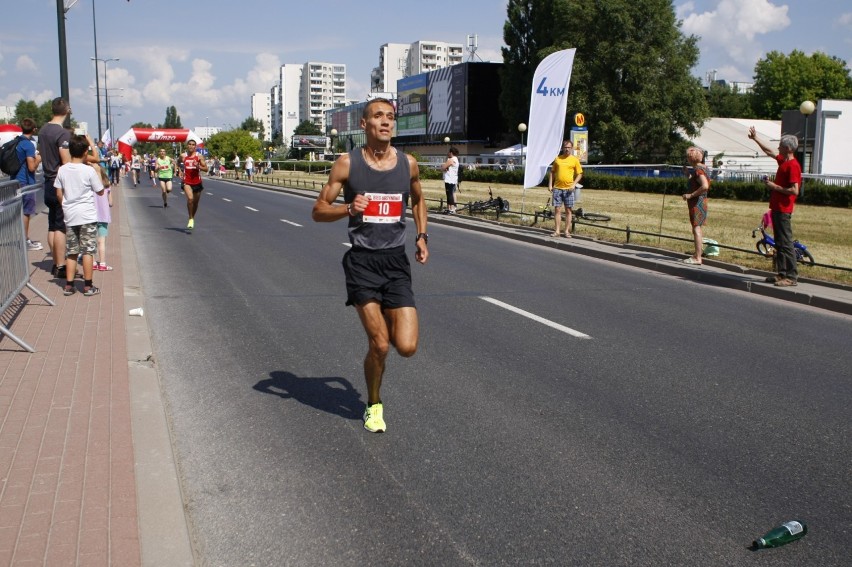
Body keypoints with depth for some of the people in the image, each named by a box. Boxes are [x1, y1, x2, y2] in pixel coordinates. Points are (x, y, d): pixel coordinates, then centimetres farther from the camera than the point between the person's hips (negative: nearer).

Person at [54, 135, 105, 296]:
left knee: (71, 252, 11)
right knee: (87, 251, 1)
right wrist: (97, 172, 9)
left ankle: (69, 285, 12)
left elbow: (59, 193, 5)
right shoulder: (89, 170, -11)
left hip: (70, 216, 4)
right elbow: (100, 191, -1)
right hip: (87, 216, -4)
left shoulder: (62, 170, 1)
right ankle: (88, 286, 3)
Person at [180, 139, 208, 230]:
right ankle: (190, 219, -12)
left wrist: (198, 166, -20)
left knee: (195, 202, 13)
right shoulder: (183, 156, 2)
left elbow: (206, 168, -2)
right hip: (187, 182, -1)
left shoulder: (199, 157, -1)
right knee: (190, 199, -24)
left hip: (197, 182, 1)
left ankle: (193, 218, 36)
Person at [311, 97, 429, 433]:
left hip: (397, 261, 3)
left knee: (406, 346, -8)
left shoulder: (408, 164, 5)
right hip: (362, 261, -2)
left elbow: (418, 200, 25)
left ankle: (383, 319, 30)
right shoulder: (347, 163, -3)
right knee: (379, 344, -8)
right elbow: (318, 211, -1)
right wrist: (349, 208, -20)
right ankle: (374, 406, 20)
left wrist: (421, 235, 11)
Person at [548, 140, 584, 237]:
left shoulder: (574, 160, 1)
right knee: (557, 209, 1)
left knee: (568, 210, 3)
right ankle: (557, 231, 7)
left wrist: (574, 184, -11)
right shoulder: (557, 158, 8)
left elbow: (580, 174, 2)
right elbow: (552, 172, 13)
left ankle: (567, 231, 10)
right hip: (557, 188, 2)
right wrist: (550, 184, 4)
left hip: (568, 189, -2)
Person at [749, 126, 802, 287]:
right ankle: (782, 273, 18)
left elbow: (794, 190, -23)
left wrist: (774, 186, -16)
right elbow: (769, 152, 30)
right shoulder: (783, 161, 12)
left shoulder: (792, 166, -17)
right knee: (779, 243, 13)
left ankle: (792, 277, -5)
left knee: (786, 243, -8)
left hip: (783, 210, -10)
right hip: (777, 208, 10)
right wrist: (755, 138, 33)